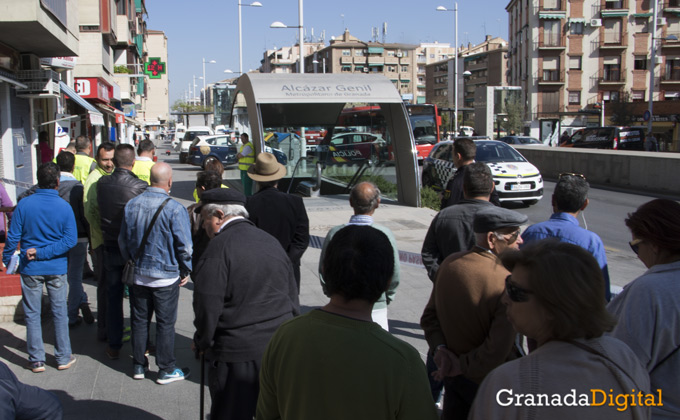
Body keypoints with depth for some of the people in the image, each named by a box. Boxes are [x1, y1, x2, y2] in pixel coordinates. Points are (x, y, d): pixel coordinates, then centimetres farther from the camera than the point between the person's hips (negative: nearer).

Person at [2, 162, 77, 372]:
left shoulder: (24, 204, -9)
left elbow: (13, 236, -6)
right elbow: (71, 239, -13)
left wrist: (7, 259, 8)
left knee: (32, 314, 9)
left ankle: (36, 360, 15)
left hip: (30, 268, 0)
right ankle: (63, 358, 18)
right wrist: (44, 252, -11)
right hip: (57, 268, 0)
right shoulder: (64, 206, -7)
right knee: (59, 312, 11)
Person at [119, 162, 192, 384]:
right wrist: (186, 270, 2)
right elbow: (184, 246, -14)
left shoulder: (131, 205, -3)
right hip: (166, 277, -4)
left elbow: (123, 240, 8)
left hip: (138, 274, 5)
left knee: (139, 320, 16)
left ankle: (138, 366, 27)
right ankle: (166, 370, 17)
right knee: (165, 323, 7)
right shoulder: (175, 209, -19)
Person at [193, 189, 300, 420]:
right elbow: (292, 296, 13)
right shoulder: (272, 242, 9)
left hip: (237, 352, -6)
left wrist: (202, 342, 0)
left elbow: (207, 305, -16)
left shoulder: (219, 246, -13)